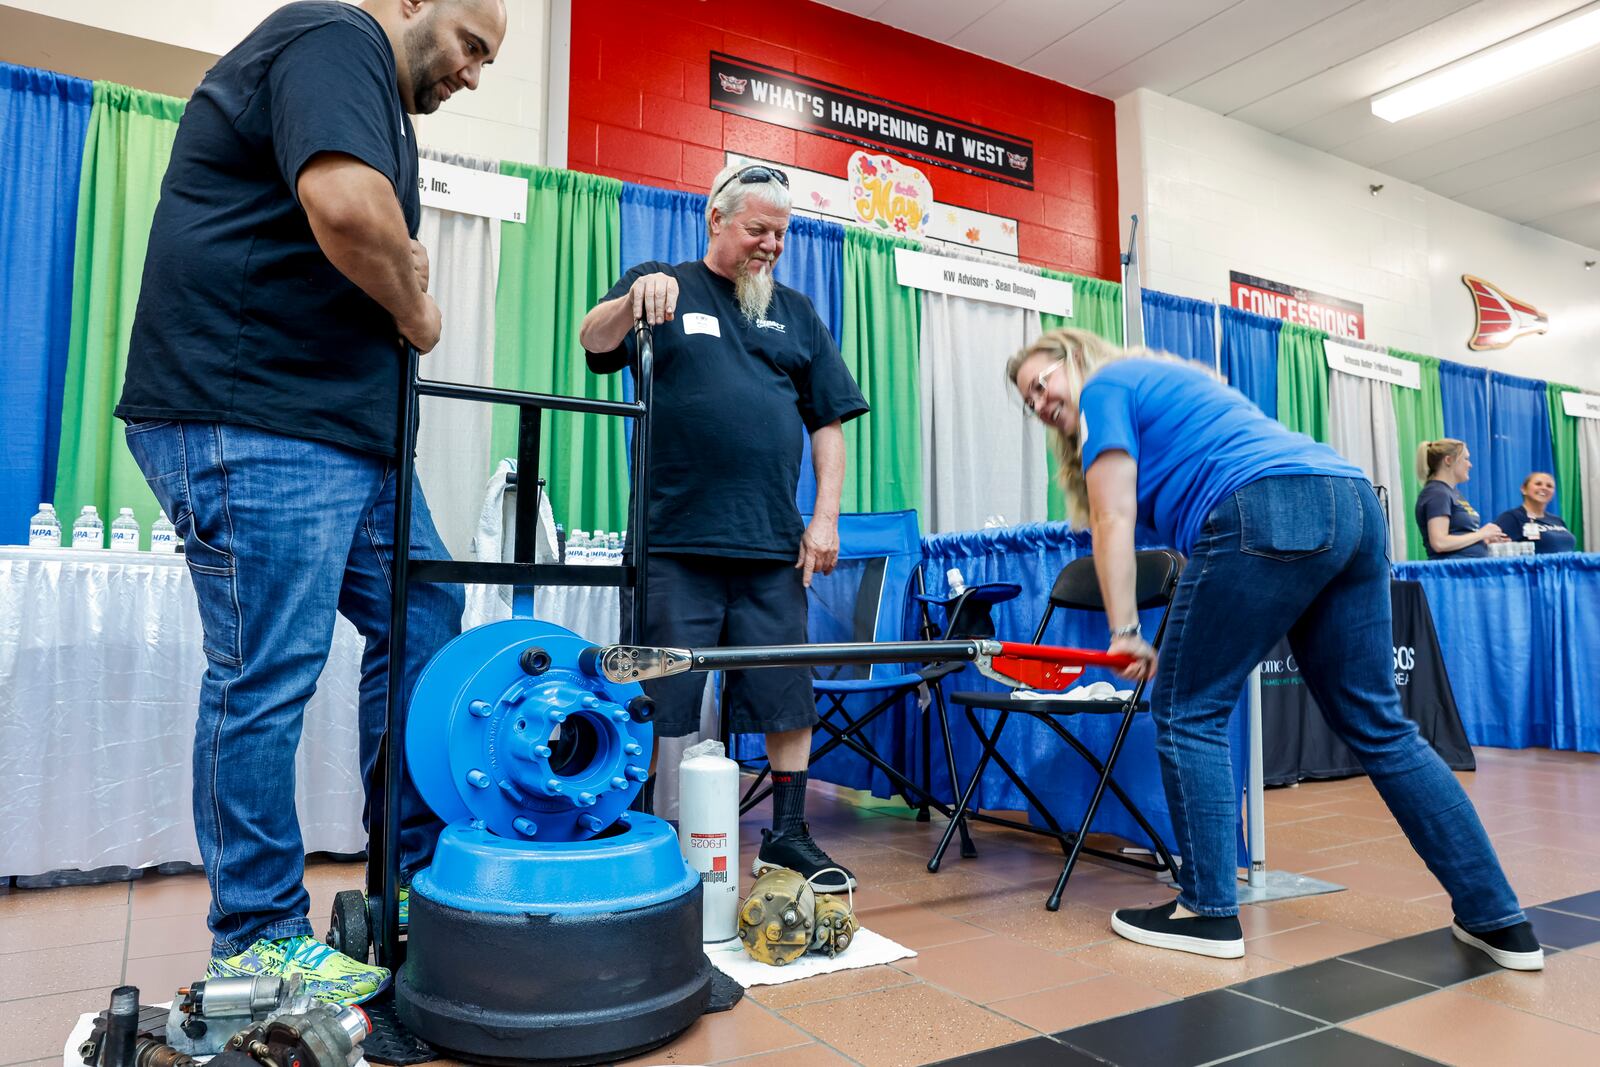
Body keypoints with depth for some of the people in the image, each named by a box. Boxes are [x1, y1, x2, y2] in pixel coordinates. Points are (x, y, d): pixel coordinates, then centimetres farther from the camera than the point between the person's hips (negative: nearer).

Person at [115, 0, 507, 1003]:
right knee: (267, 680, -3)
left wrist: (409, 274, 1)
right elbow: (346, 206, -27)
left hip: (354, 429, 11)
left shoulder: (385, 112, 25)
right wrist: (415, 309, -9)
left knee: (425, 626, 12)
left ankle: (418, 875, 24)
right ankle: (257, 942, 12)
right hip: (256, 431, -11)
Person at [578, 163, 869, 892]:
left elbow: (829, 421, 15)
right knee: (663, 701, 2)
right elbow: (595, 342, -8)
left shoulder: (795, 312, 18)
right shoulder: (664, 287, 10)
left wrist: (825, 516, 4)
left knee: (789, 694, 6)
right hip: (675, 540, -3)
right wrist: (636, 298, -29)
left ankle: (788, 836, 20)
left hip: (773, 544, 3)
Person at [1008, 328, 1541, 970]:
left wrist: (1124, 633, -2)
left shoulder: (1106, 387, 9)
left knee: (1187, 712, 2)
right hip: (1351, 504, 9)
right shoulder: (1166, 376, 35)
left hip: (1268, 515, -9)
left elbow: (1113, 520, -1)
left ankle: (1208, 911, 7)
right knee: (1378, 725, 12)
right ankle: (1498, 920, 16)